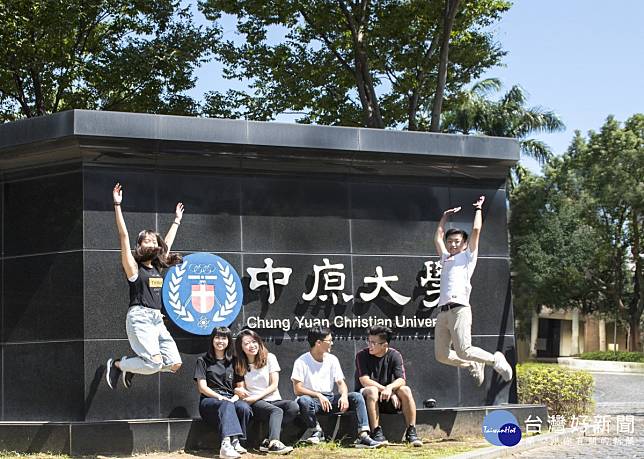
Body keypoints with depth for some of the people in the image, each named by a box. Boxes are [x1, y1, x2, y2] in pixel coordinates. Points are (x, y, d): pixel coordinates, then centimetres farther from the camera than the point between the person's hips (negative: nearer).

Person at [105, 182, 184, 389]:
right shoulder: (134, 267, -1)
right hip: (139, 318, -7)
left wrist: (177, 220, 40)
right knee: (155, 363, -21)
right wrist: (117, 205, -14)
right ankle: (117, 364, 5)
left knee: (174, 364, -4)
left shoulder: (157, 267, 17)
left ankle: (132, 366, 17)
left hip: (157, 320, 7)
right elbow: (124, 237, -9)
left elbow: (168, 242, 32)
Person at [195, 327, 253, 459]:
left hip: (230, 400, 3)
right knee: (226, 405, -39)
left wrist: (235, 397, -8)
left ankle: (235, 443, -31)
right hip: (209, 400, -3)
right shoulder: (203, 361, 11)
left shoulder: (233, 362, 21)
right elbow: (202, 388, 1)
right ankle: (226, 444, -57)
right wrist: (220, 397, -14)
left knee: (244, 407, -32)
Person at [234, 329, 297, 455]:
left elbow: (274, 385, 0)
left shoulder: (269, 358, 5)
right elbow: (241, 388, 9)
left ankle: (268, 442, -38)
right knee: (277, 411, -34)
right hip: (254, 404, -1)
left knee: (293, 406, -31)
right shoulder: (240, 366, 10)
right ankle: (274, 443, -56)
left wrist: (256, 397, -11)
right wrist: (239, 392, -16)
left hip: (273, 400, 2)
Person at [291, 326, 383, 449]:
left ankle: (363, 436, -30)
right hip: (312, 398, -4)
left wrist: (344, 395, -18)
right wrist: (318, 395, -26)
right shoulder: (302, 362, -7)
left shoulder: (332, 359, 9)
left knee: (357, 397, -18)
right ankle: (316, 431, -11)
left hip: (329, 398, 4)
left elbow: (340, 382, 5)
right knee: (303, 401, -40)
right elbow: (297, 389, -13)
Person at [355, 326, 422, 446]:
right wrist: (387, 391, -25)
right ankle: (376, 433, -37)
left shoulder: (394, 355, -2)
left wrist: (389, 388, -36)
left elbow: (401, 380, -13)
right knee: (372, 390, -35)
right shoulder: (362, 356, -8)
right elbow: (365, 381, -18)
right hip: (365, 395, -2)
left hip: (388, 400, 2)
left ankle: (411, 432, -23)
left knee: (406, 390, -25)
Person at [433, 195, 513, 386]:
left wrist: (478, 209, 22)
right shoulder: (446, 259, 29)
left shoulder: (468, 256, 15)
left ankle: (495, 360, 6)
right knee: (441, 355, -3)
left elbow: (476, 230, 10)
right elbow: (438, 237, 39)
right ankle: (473, 365, 20)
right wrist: (445, 216, 42)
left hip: (459, 309, -6)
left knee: (463, 351, -18)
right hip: (442, 311, 6)